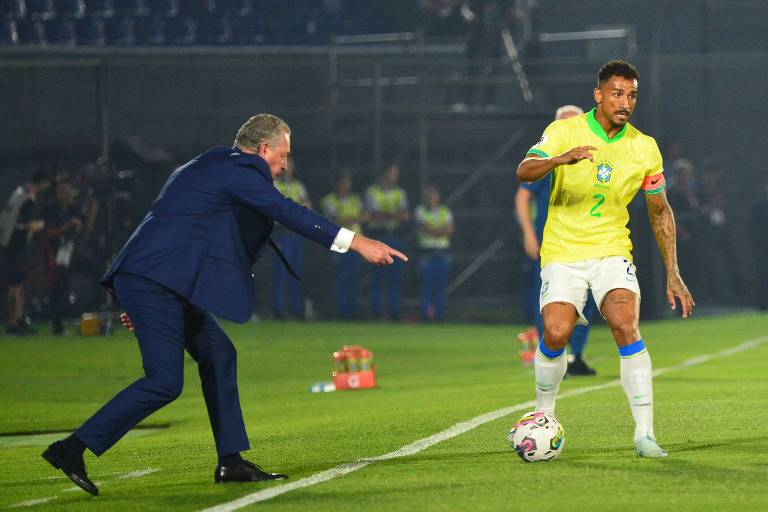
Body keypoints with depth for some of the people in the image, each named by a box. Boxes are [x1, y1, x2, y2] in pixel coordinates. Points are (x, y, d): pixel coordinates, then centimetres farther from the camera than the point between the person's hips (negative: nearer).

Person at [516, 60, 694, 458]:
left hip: (611, 251, 1)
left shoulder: (644, 148, 0)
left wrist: (673, 275, 7)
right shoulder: (565, 131, -6)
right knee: (556, 333, -18)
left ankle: (645, 434, -18)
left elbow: (660, 212, 10)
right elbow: (524, 172, -20)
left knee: (626, 327, -21)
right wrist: (562, 159, -41)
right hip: (562, 252, -1)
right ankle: (543, 417, 11)